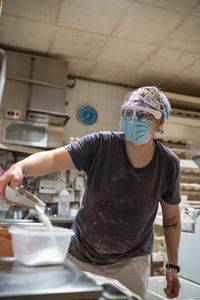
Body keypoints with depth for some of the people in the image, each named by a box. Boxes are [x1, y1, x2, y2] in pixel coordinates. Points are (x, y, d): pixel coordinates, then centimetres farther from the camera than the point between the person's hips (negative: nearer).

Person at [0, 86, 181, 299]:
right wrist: (20, 167, -52)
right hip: (82, 255, 0)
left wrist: (172, 266, 3)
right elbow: (54, 158, -31)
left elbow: (172, 217, 0)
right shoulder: (100, 145, -18)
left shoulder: (168, 164, -10)